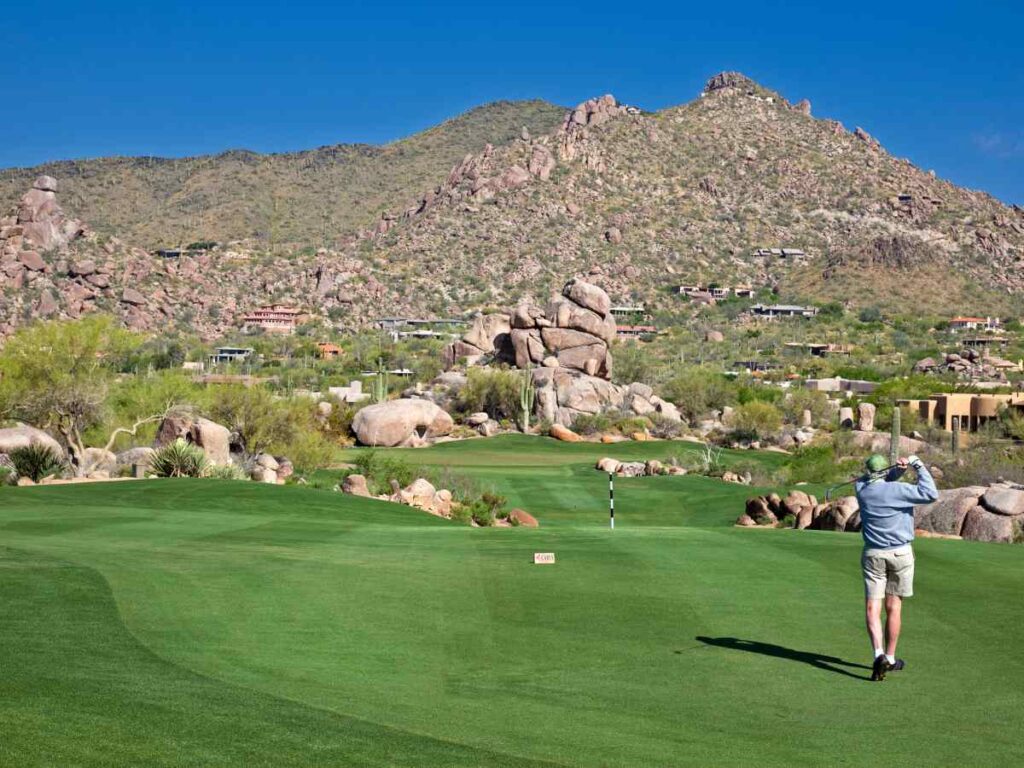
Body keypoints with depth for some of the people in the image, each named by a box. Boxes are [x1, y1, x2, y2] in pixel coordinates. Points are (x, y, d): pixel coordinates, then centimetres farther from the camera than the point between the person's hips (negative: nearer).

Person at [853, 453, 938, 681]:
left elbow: (885, 480, 16)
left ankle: (879, 654, -21)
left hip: (873, 555, 1)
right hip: (900, 553, -1)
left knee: (872, 608, -1)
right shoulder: (897, 490, -12)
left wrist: (899, 469, -2)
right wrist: (919, 466, -3)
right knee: (894, 608, 9)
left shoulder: (861, 489, -1)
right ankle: (890, 658, 17)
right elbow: (931, 494, -10)